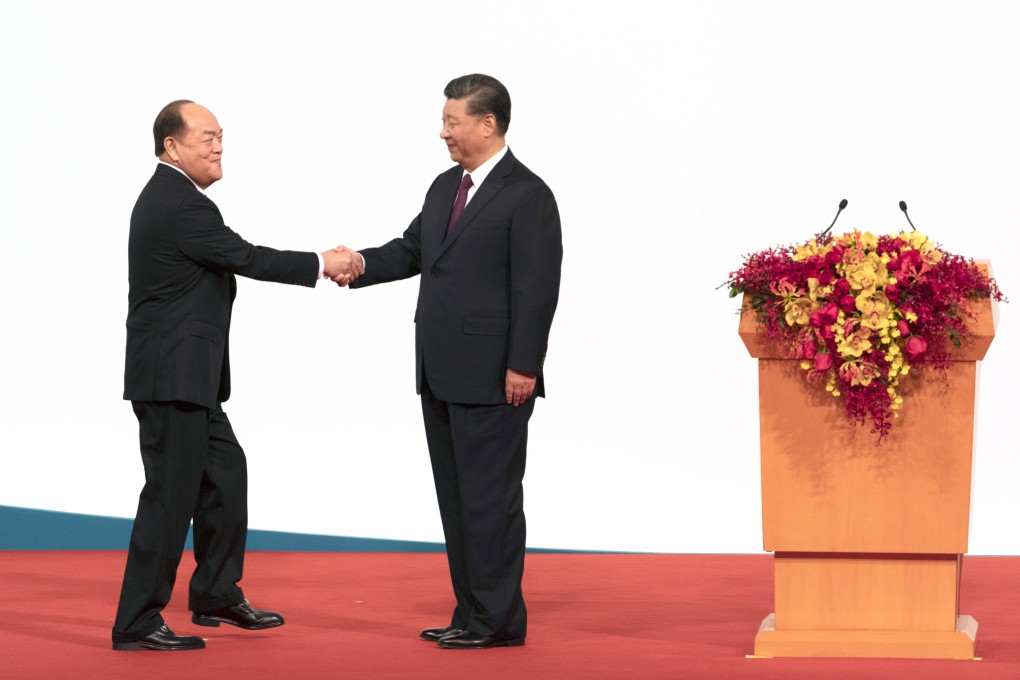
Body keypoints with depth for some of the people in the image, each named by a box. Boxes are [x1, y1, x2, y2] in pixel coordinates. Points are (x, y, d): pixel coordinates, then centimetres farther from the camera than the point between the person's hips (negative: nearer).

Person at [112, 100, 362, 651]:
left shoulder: (170, 196, 15)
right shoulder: (181, 205, -18)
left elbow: (233, 259, 15)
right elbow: (247, 259, -17)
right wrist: (321, 264, -10)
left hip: (185, 376, 11)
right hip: (173, 376, -11)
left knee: (224, 472, 19)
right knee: (171, 491, -7)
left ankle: (216, 594, 30)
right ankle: (137, 622, -2)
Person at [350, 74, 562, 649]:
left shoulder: (527, 195, -11)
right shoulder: (446, 187, 15)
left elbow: (537, 288, -15)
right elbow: (411, 251, 19)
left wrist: (523, 366, -19)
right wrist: (357, 264, 0)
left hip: (493, 380, -9)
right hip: (442, 375, 9)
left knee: (490, 497, -3)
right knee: (457, 495, 12)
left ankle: (499, 620, 4)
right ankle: (472, 613, 19)